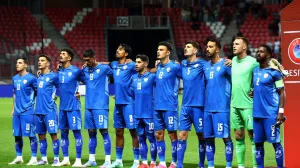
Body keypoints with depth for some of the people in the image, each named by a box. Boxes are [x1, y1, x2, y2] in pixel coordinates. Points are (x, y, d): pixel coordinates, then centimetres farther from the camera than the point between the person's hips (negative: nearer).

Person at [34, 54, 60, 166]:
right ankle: (44, 158, 18)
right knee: (41, 135, 10)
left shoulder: (53, 76, -6)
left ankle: (56, 159, 2)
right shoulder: (39, 77, 14)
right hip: (39, 111, 7)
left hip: (50, 111, -7)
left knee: (53, 134, -4)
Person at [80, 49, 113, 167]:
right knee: (91, 132, 9)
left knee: (103, 131, -6)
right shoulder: (85, 71, 11)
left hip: (100, 106, -6)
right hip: (88, 106, 6)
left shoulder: (104, 68, -5)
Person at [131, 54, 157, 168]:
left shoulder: (152, 77, -6)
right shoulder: (134, 78, 13)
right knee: (141, 138, 9)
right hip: (137, 114, 6)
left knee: (151, 138, 0)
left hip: (149, 113, -6)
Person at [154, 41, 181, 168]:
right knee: (158, 134, 7)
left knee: (172, 134, -1)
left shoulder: (174, 67, -8)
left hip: (169, 107, -7)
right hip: (157, 106, 7)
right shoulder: (158, 67, 13)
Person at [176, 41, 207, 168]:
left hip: (198, 106, -4)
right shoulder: (182, 64, 11)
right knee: (182, 135, 1)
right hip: (185, 106, 4)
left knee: (201, 136, 4)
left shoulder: (202, 64, -5)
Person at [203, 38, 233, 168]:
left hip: (221, 108, -7)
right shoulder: (205, 66, 14)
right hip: (207, 108, 7)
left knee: (226, 137, -3)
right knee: (208, 138, 8)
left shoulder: (225, 64, -6)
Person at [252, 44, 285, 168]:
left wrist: (281, 111, -14)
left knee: (275, 142, -3)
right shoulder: (255, 71, 13)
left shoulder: (274, 72, -6)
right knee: (258, 143, 9)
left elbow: (281, 92, -7)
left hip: (271, 114, -7)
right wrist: (252, 92, 8)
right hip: (257, 114, 7)